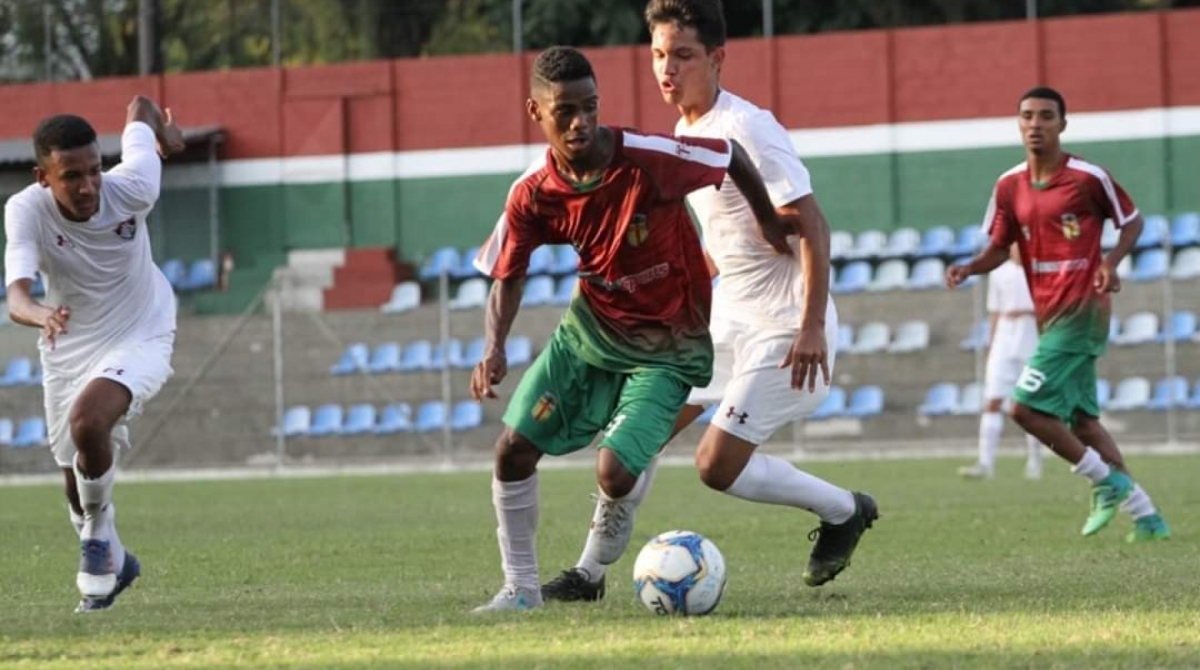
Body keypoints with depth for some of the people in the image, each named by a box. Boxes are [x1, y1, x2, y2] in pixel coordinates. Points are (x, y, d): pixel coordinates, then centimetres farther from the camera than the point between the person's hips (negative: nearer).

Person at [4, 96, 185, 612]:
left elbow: (139, 109, -6)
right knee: (78, 480, 13)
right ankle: (110, 562, 44)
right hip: (69, 349, 2)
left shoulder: (130, 191, -27)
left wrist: (163, 129, 17)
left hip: (139, 337, -2)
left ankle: (99, 534, -5)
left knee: (88, 421, -31)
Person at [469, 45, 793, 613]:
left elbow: (732, 157, -9)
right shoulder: (533, 196, -13)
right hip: (588, 330, 4)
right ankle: (520, 587, 12)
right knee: (513, 448, -7)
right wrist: (495, 348, -14)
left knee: (614, 474, -20)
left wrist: (773, 229, 3)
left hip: (666, 348, -4)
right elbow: (507, 277, 3)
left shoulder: (649, 160, -26)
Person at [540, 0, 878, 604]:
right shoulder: (687, 131, 9)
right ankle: (592, 572, 11)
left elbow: (812, 227, -21)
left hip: (782, 331, -9)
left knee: (717, 466, -13)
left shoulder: (746, 130, -19)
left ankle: (844, 511, 9)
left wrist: (812, 327, -26)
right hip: (726, 320, 9)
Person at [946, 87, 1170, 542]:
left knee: (1026, 407, -16)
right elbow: (999, 248, 13)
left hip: (1081, 312, -7)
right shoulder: (1009, 187, 7)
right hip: (1049, 316, 7)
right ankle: (1145, 516, 16)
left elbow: (1132, 221, 4)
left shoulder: (1088, 178, -9)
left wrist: (1111, 262, -13)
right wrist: (969, 268, -7)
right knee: (1080, 419, 10)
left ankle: (1106, 483, -1)